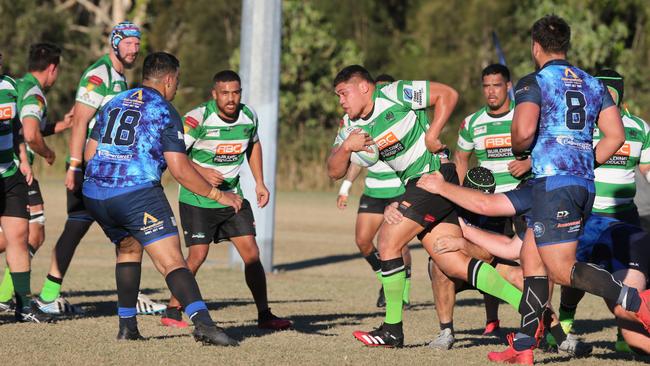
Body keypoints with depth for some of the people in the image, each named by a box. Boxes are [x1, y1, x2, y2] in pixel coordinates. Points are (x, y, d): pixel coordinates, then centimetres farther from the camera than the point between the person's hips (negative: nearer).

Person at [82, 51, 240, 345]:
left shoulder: (113, 104, 19)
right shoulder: (165, 112, 1)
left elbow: (89, 153, 23)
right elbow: (179, 169, -6)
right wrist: (218, 195, 3)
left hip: (93, 194, 6)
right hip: (138, 193, -6)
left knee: (128, 248, 28)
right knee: (172, 262, -11)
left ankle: (127, 325, 23)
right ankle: (202, 322, -29)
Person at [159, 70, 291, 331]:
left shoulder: (248, 117, -2)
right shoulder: (198, 118, -20)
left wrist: (259, 182, 14)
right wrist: (202, 172, -33)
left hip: (232, 195, 5)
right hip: (197, 199, -5)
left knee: (251, 253, -2)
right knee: (198, 255, -11)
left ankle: (264, 315, 6)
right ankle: (172, 312, 4)